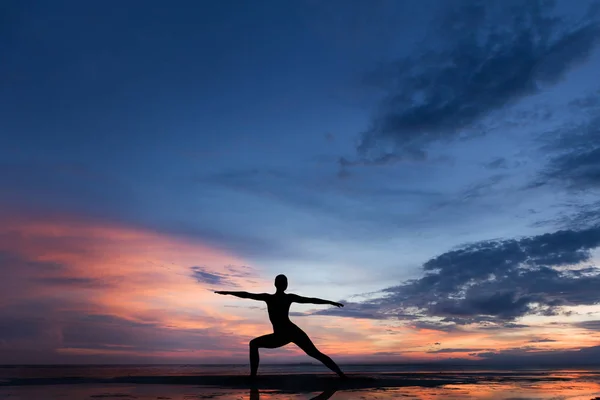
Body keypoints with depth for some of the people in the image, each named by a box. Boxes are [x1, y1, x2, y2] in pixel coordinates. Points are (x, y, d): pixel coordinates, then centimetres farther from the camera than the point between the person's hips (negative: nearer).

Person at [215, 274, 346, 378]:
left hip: (281, 336, -3)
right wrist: (331, 302, 10)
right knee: (316, 353, 11)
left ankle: (253, 374, 5)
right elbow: (312, 300, 3)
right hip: (295, 332, 3)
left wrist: (227, 292, 7)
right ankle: (340, 373, 2)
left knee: (253, 343, 15)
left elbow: (246, 295, -2)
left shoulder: (268, 297, -5)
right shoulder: (290, 297, 2)